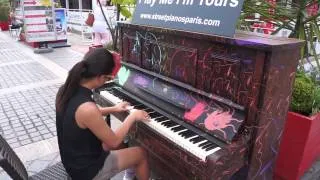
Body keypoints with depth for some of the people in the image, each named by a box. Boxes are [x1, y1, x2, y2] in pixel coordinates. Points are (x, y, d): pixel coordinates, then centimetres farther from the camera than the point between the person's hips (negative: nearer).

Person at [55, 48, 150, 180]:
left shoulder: (65, 90, -10)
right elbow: (114, 142, -22)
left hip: (72, 160, 7)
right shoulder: (87, 108, -36)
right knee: (141, 154, 9)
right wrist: (132, 116, -10)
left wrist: (113, 109, 13)